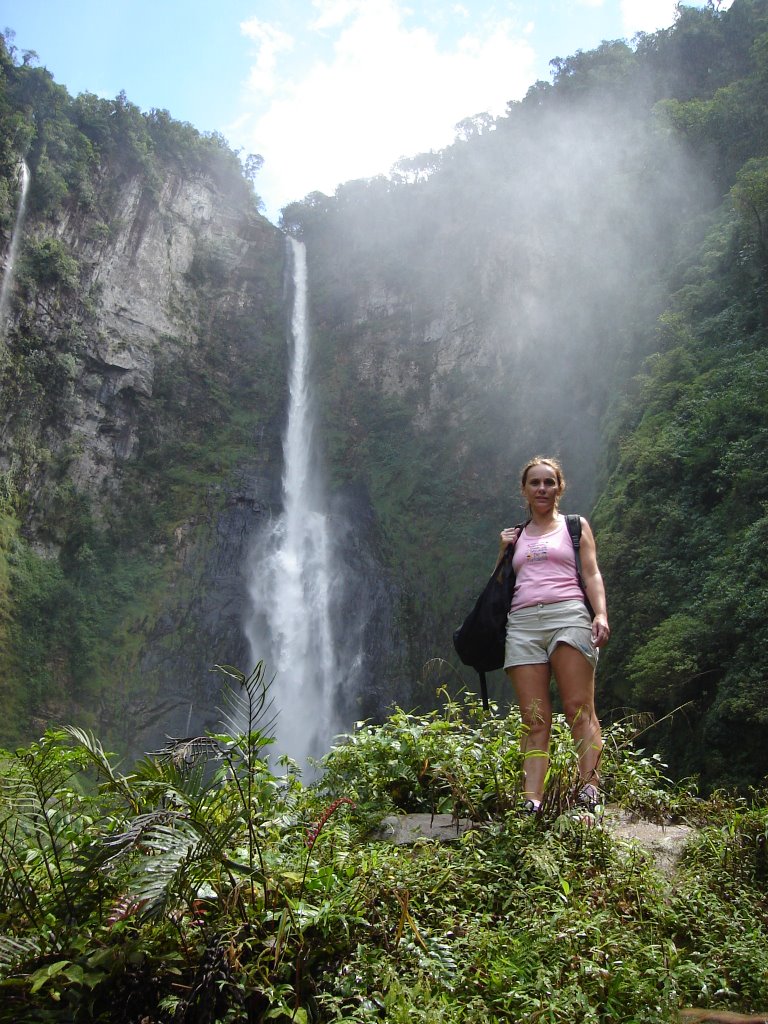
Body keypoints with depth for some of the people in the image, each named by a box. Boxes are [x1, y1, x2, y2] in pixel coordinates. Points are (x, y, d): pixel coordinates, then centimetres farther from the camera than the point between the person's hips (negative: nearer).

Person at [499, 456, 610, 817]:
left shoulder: (575, 526, 18)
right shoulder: (515, 536, 25)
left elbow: (592, 575, 7)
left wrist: (601, 614, -9)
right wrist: (503, 552, 9)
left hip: (567, 615, -2)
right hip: (522, 624, 3)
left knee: (579, 710, -15)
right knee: (534, 721, -6)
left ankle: (589, 793, -20)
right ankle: (531, 805, -14)